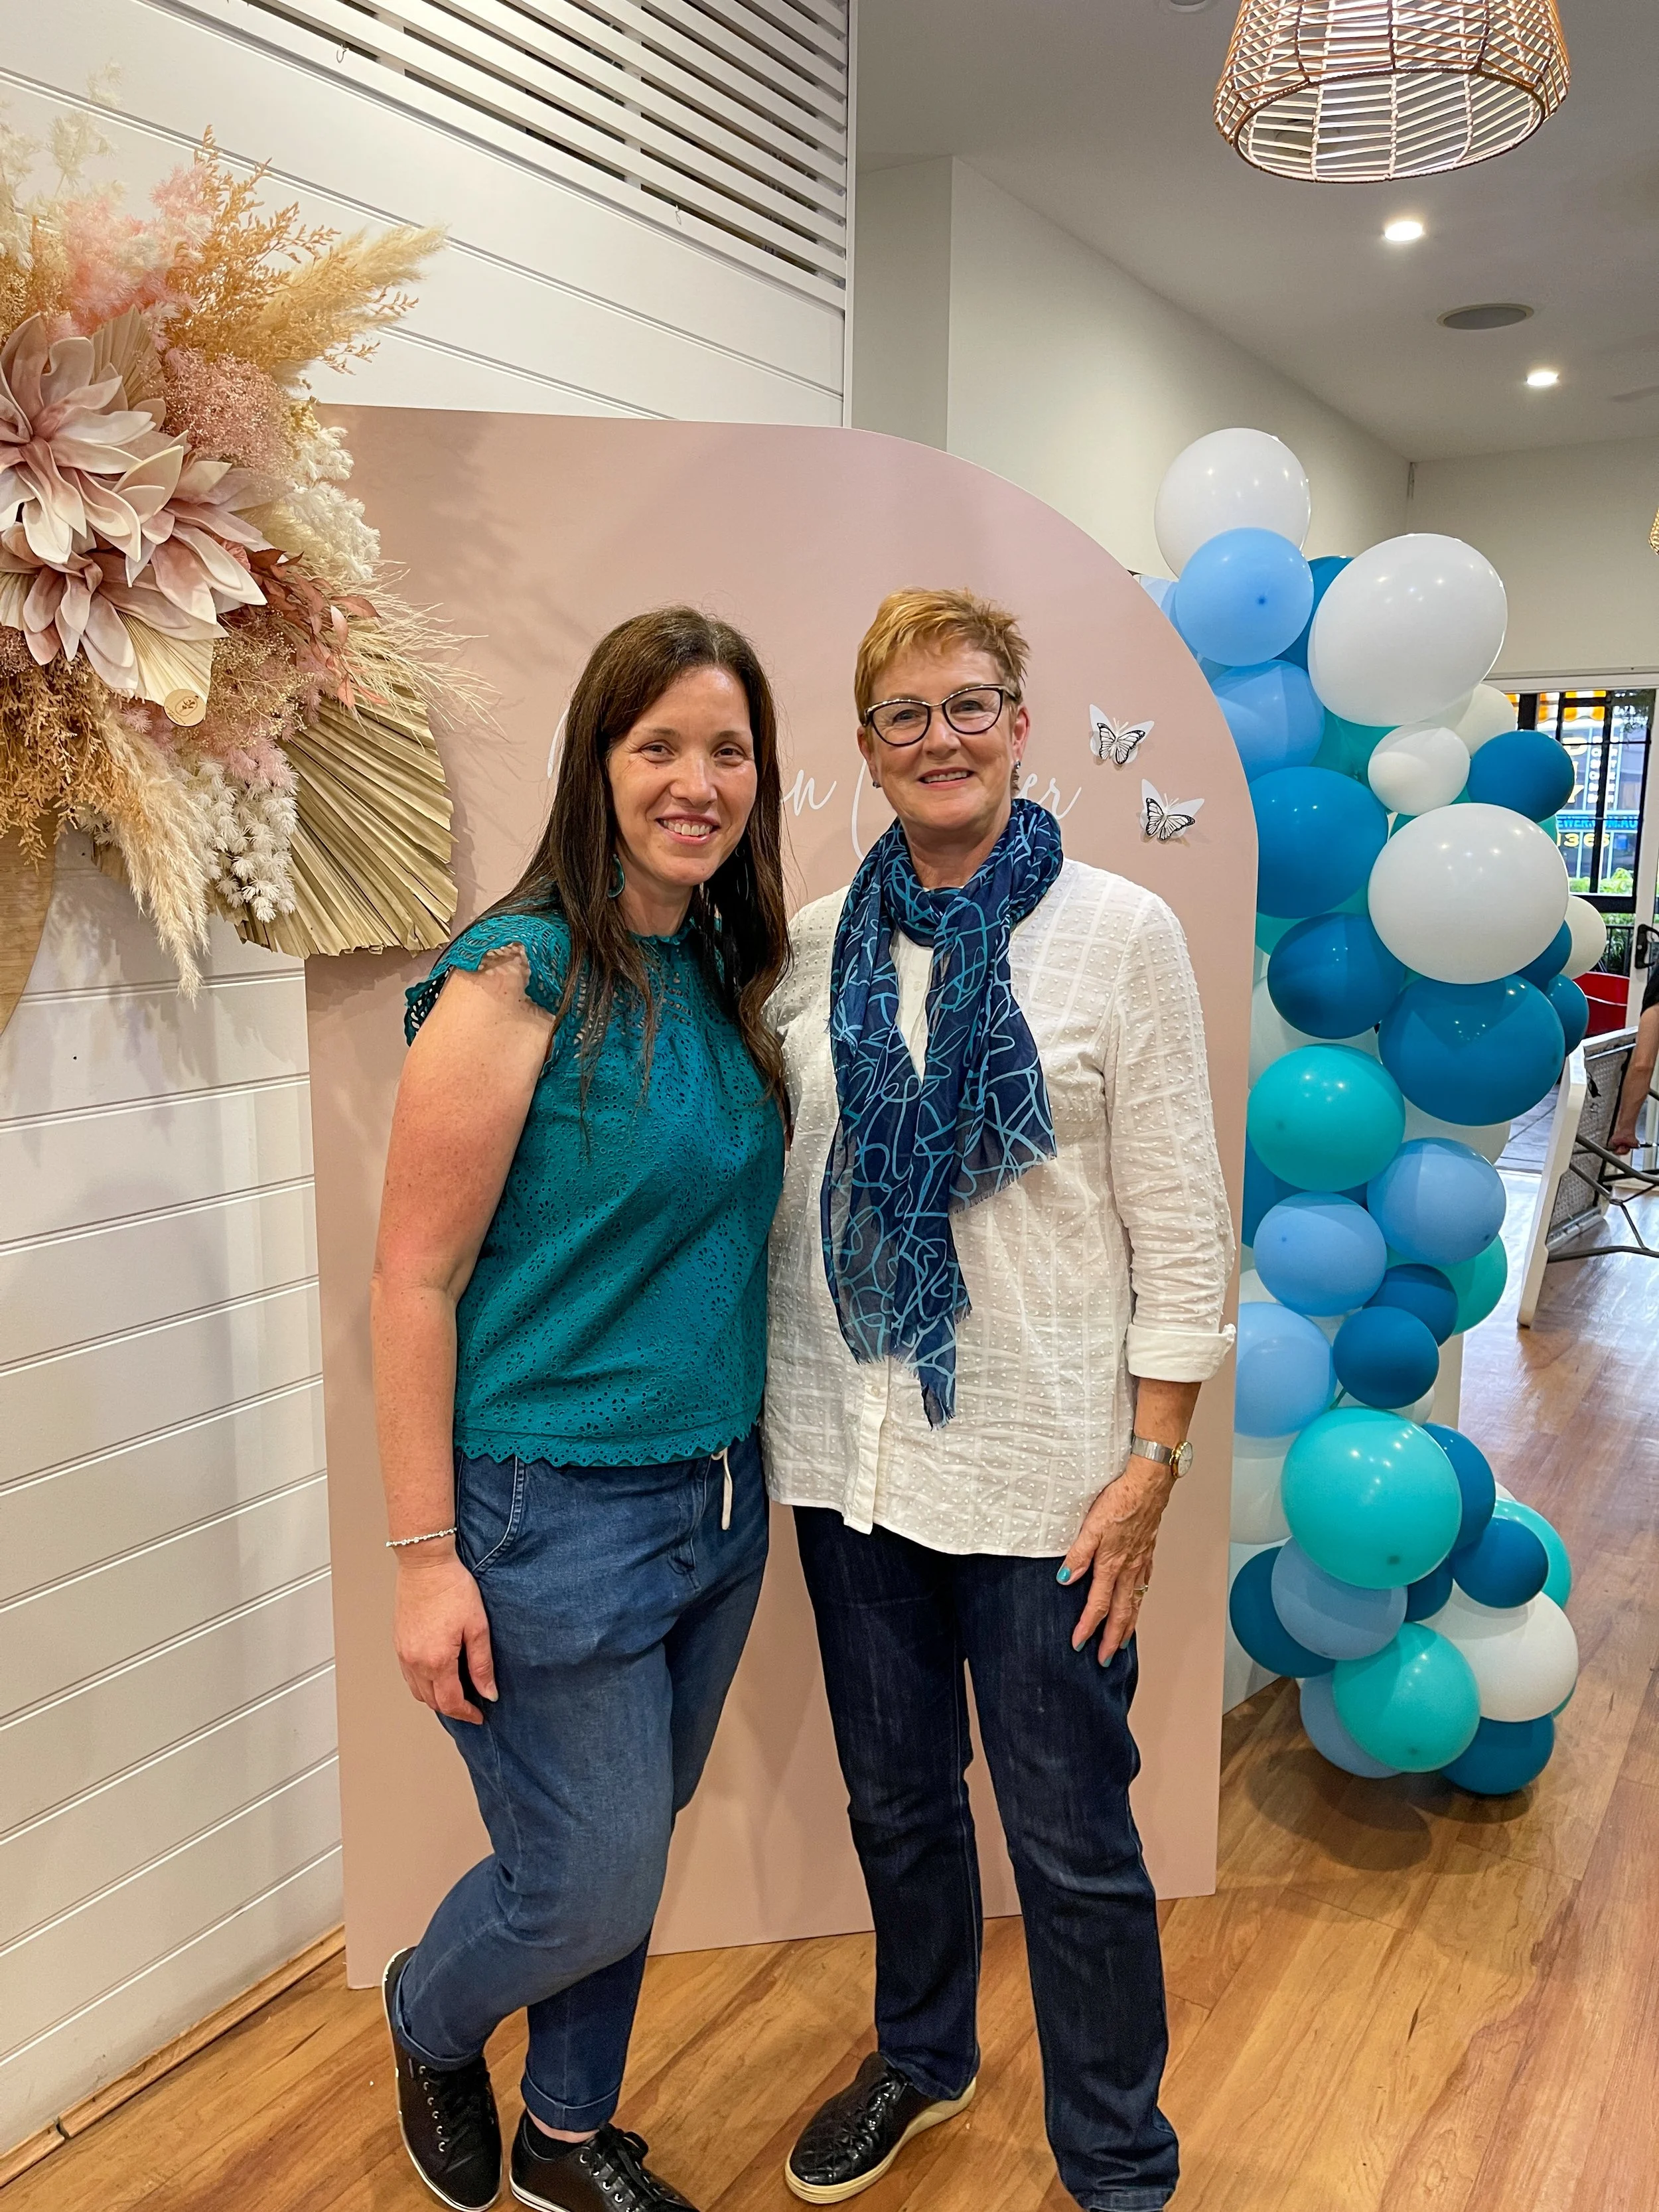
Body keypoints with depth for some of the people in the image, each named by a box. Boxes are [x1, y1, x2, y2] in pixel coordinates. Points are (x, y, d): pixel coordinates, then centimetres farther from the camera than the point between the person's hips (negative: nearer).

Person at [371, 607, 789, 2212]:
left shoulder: (724, 974, 4)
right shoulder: (518, 978, -17)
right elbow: (412, 1279, -16)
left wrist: (744, 1467, 11)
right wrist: (424, 1556, -15)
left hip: (716, 1501, 7)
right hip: (554, 1515, -6)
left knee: (624, 1855, 21)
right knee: (587, 1884, 8)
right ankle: (429, 2024, 42)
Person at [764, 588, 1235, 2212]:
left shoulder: (1119, 934, -7)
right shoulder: (815, 943, 3)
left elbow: (1179, 1227, -7)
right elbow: (780, 1193, 9)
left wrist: (1151, 1466, -10)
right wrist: (765, 1415, 8)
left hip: (1041, 1465, -4)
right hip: (850, 1451, 4)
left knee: (1072, 1838, 9)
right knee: (895, 1795, 22)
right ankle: (920, 2055, 48)